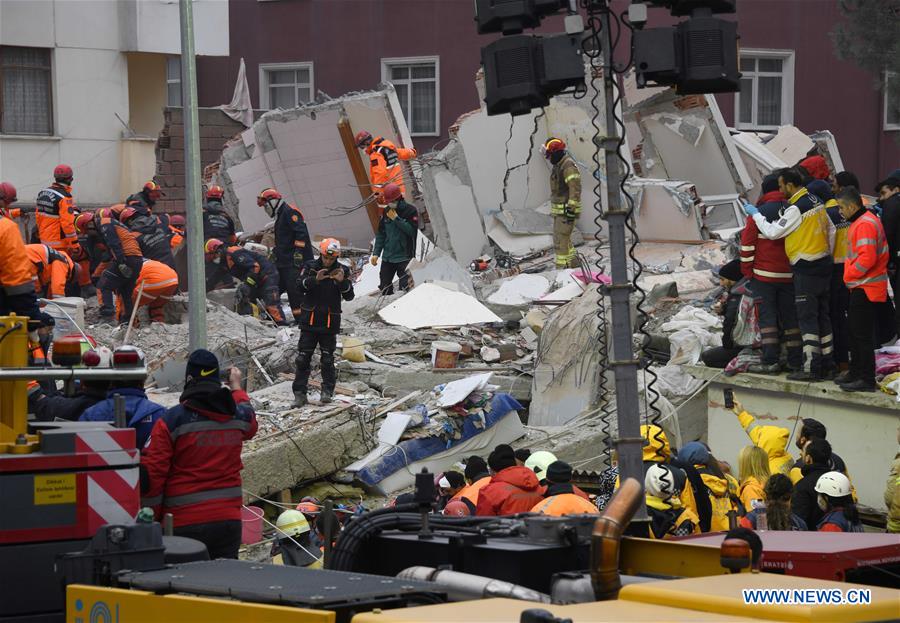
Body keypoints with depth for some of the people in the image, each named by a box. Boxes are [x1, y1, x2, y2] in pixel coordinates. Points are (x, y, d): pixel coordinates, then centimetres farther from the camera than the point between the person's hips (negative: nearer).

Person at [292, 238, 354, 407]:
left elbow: (349, 296, -5)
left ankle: (327, 390, 15)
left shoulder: (342, 271, 0)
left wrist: (342, 281, -23)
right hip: (309, 320, 1)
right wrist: (315, 279, -30)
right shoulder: (310, 267, 0)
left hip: (330, 322, -1)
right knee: (303, 358, 1)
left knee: (327, 358, 2)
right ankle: (299, 393, 5)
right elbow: (300, 286, -13)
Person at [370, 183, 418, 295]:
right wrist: (376, 253, 7)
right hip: (387, 257, 6)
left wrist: (396, 219, -18)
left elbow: (412, 231, -17)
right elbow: (381, 233, 13)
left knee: (404, 287, -10)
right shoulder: (386, 212, 9)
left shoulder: (410, 211, -6)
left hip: (404, 256, -6)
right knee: (385, 287, 7)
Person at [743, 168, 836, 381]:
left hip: (806, 270, -9)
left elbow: (772, 232, -15)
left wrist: (755, 214, -1)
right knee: (822, 316, 14)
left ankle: (811, 368, -7)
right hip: (823, 267, 9)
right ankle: (827, 365, 18)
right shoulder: (817, 203, 9)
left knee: (807, 318, -6)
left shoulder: (796, 209, -18)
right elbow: (831, 231, 17)